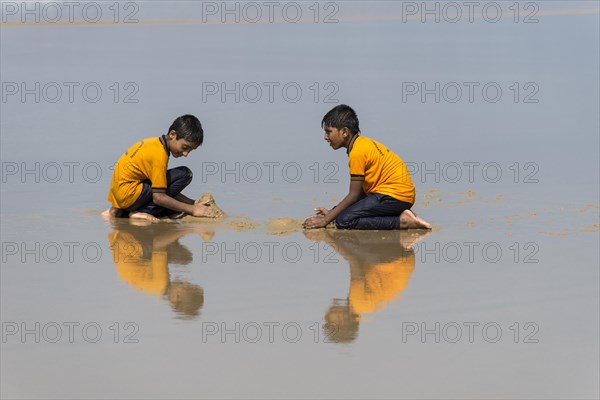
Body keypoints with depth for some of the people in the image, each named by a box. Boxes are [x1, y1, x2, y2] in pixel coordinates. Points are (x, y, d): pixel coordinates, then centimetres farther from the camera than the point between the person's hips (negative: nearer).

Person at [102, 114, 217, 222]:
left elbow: (164, 188, 17)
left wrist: (193, 203, 10)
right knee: (184, 175, -12)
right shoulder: (160, 155, -17)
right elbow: (158, 197, -19)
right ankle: (141, 212, -12)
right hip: (128, 195, -10)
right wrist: (192, 209, -14)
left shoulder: (154, 143, 12)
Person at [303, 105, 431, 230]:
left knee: (344, 221, -16)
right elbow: (361, 191, 15)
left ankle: (402, 221, -15)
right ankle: (402, 215, 4)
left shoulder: (357, 152, -14)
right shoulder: (364, 143, 15)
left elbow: (354, 194, -12)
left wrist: (326, 219, -8)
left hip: (394, 196, -10)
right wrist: (332, 212, 14)